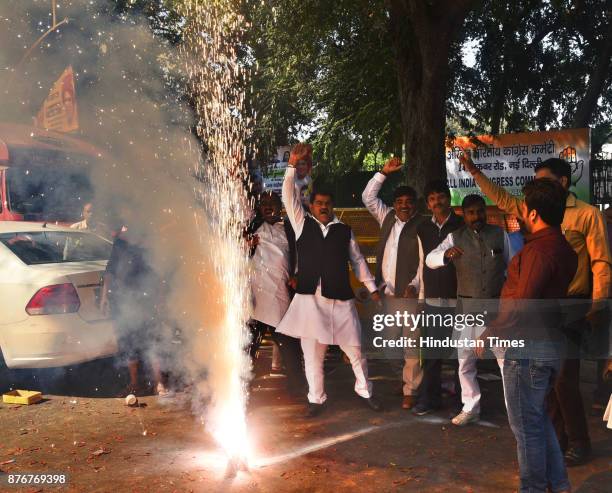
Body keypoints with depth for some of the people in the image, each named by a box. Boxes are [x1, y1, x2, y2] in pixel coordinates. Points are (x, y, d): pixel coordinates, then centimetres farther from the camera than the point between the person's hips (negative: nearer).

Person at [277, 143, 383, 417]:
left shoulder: (344, 230, 9)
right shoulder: (302, 224, 6)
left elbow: (357, 259, 14)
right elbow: (288, 196, -3)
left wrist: (372, 288, 13)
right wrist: (293, 164, -12)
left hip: (341, 298, 1)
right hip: (310, 297, -1)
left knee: (355, 350, 7)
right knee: (312, 354, 7)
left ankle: (364, 391, 28)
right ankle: (316, 399, 23)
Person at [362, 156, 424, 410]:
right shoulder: (387, 217, 11)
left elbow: (425, 261, -9)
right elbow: (368, 197, 12)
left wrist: (414, 286, -17)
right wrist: (384, 173, 4)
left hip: (410, 292, -6)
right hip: (388, 291, 6)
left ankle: (411, 390, 2)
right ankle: (408, 376, 27)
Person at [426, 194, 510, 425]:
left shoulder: (500, 234, 3)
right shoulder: (455, 237, 2)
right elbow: (430, 259, -9)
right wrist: (446, 254, -31)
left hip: (498, 304, -1)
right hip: (468, 306, 1)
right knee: (465, 360, 7)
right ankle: (471, 409, 21)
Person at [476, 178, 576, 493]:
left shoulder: (539, 249, -21)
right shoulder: (563, 248, 9)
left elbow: (522, 304, -26)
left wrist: (490, 334, -14)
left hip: (527, 346, -10)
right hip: (551, 343, 10)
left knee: (526, 424, 4)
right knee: (538, 417, 22)